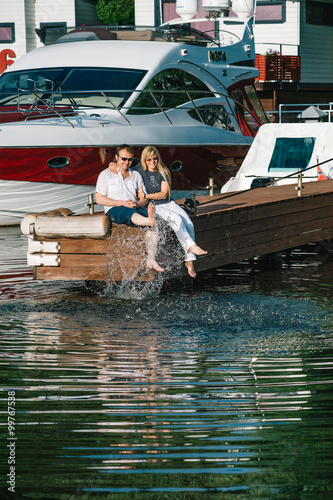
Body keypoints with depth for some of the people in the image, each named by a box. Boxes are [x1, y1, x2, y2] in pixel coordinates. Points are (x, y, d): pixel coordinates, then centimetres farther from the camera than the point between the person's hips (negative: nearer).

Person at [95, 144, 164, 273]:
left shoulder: (136, 175, 22)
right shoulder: (106, 174, 9)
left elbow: (144, 197, 19)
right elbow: (99, 199, -1)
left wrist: (139, 203, -8)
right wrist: (123, 203, -11)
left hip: (135, 208, 3)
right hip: (114, 210, -3)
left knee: (152, 214, -30)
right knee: (130, 213, -40)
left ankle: (151, 260, -39)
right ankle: (150, 221, -74)